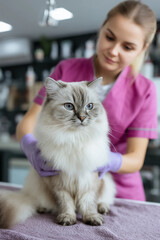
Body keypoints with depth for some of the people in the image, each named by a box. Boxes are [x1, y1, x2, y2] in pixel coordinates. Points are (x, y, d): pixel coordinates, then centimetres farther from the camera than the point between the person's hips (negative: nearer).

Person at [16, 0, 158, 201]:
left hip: (119, 191, 0)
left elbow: (136, 159, -7)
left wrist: (109, 161, -29)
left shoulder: (144, 91, -4)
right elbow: (29, 121, -5)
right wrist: (29, 145, -27)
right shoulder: (66, 70, -2)